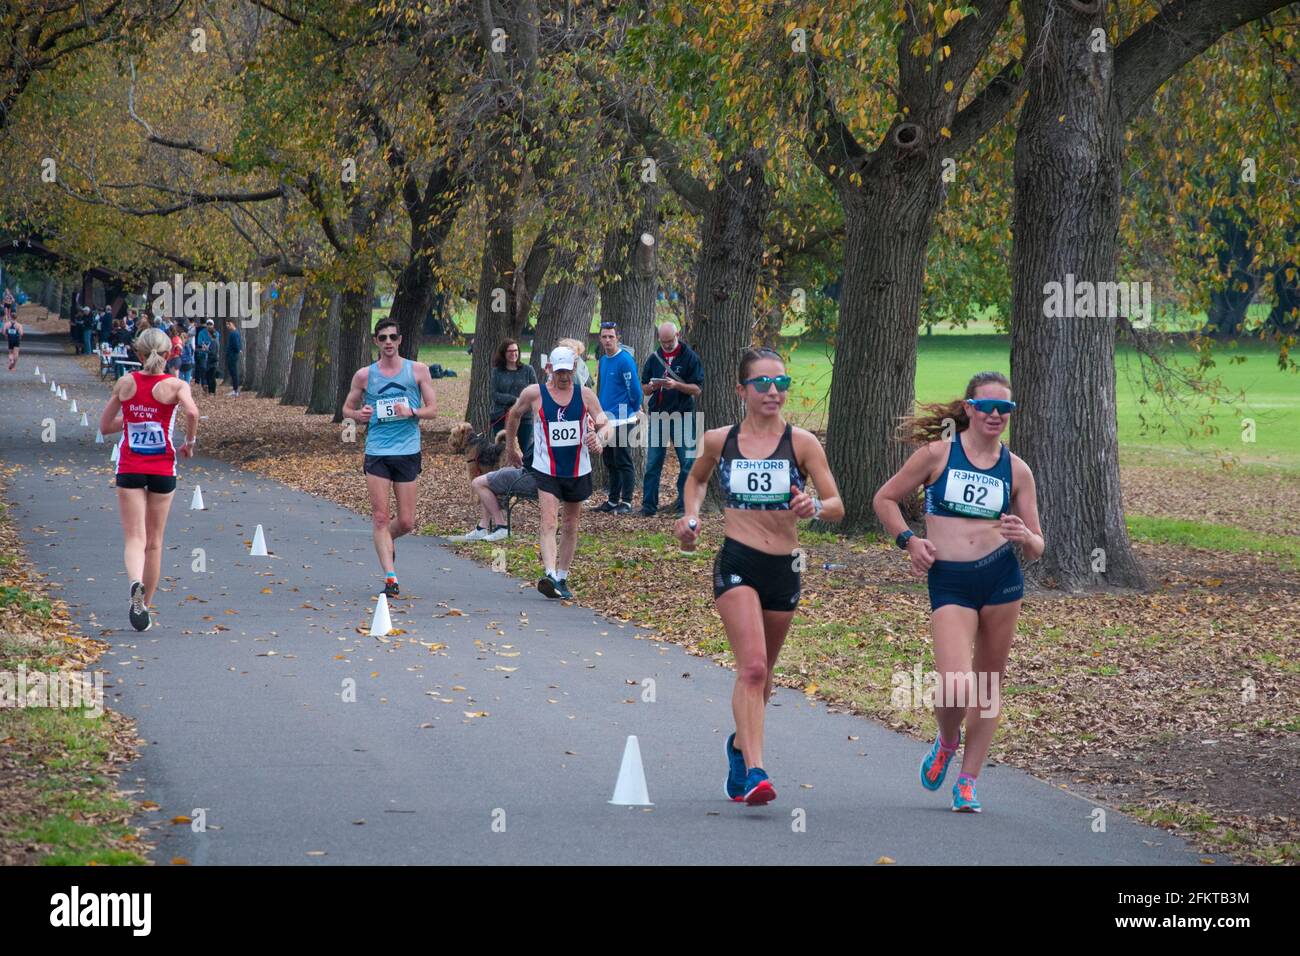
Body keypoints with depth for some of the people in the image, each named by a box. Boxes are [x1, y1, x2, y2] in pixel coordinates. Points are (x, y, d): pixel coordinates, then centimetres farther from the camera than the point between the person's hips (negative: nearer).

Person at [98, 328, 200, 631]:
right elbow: (192, 412, -25)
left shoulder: (125, 384, 2)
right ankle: (145, 606, 20)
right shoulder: (176, 385, -6)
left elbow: (105, 426, 8)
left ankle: (136, 584, -35)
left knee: (134, 538, -5)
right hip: (162, 469, 0)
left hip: (129, 468, 0)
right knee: (154, 542, 13)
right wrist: (190, 442, -9)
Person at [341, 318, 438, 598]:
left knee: (406, 522, 3)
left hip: (408, 451, 0)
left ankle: (385, 539, 36)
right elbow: (347, 408, 16)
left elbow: (432, 410, 6)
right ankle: (390, 577, -6)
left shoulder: (418, 370, 4)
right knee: (381, 516, -8)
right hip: (376, 451, 0)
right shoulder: (365, 375, 6)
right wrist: (359, 415, -7)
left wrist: (412, 412, -14)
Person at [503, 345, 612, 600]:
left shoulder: (585, 395, -1)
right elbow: (513, 416, 13)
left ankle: (562, 579, 25)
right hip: (546, 470, -3)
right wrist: (511, 448, 19)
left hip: (578, 471, 3)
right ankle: (550, 575, -33)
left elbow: (606, 425, -2)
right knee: (549, 521, -20)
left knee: (570, 526, 13)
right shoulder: (534, 394, -5)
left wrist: (599, 437, -25)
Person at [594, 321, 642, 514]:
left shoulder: (625, 360, -14)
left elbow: (635, 389, -14)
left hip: (621, 420, -8)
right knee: (610, 462, 13)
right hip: (606, 419, 8)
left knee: (623, 462, -6)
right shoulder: (603, 361, 12)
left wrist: (633, 411, -2)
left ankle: (626, 502, -3)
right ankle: (613, 500, 21)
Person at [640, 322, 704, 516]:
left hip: (682, 415, -3)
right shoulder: (654, 358, 10)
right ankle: (648, 506, 6)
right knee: (652, 464, 2)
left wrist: (676, 385, -20)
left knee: (687, 464, 0)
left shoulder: (690, 357, -1)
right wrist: (652, 386, -9)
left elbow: (696, 389, -5)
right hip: (657, 416, 3)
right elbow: (645, 388, 14)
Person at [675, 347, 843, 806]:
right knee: (752, 666, -20)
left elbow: (837, 506, -3)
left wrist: (814, 507, -25)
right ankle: (753, 771, -27)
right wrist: (691, 516, 7)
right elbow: (696, 479, 25)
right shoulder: (719, 441, 3)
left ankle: (740, 744, 43)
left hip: (783, 567, 2)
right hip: (736, 563, -2)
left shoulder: (802, 443, -1)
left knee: (760, 672, 16)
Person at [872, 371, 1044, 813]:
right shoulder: (937, 454, 1)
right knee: (955, 686, -17)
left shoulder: (1016, 470, 8)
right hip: (948, 581, -3)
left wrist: (1024, 536, -12)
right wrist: (909, 540, -3)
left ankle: (967, 781, 21)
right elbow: (884, 499, 11)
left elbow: (1036, 548, 11)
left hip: (1002, 577, 3)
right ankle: (946, 743, 17)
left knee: (989, 684, 7)